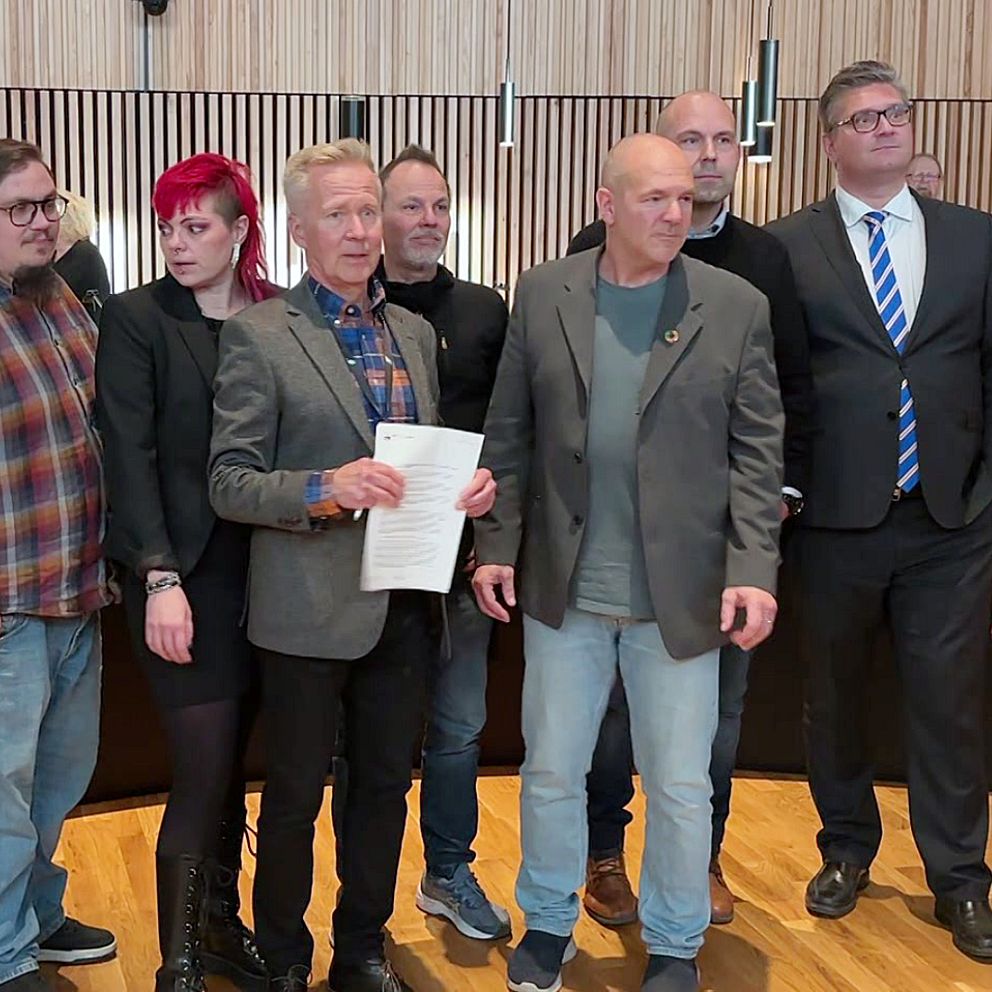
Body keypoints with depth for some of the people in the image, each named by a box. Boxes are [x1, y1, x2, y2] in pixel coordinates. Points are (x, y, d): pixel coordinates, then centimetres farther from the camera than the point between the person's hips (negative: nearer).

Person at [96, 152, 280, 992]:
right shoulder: (136, 319, -4)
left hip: (261, 568, 4)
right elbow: (130, 456, -9)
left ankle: (220, 923, 31)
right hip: (184, 572, -3)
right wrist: (160, 578, -17)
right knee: (204, 770, -3)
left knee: (232, 763, 13)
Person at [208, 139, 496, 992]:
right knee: (295, 795, 10)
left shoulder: (416, 333, 10)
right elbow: (229, 483, -11)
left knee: (385, 786, 17)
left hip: (403, 605, 6)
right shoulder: (260, 336, -9)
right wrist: (324, 490, -27)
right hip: (310, 609, -5)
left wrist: (470, 486, -4)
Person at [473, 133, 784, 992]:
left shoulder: (737, 305, -4)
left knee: (680, 786, 10)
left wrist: (754, 570, -11)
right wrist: (496, 545, 2)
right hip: (563, 588, 2)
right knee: (551, 771, 14)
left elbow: (758, 452, -4)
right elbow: (510, 433, 4)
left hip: (682, 593, -1)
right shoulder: (543, 294, 0)